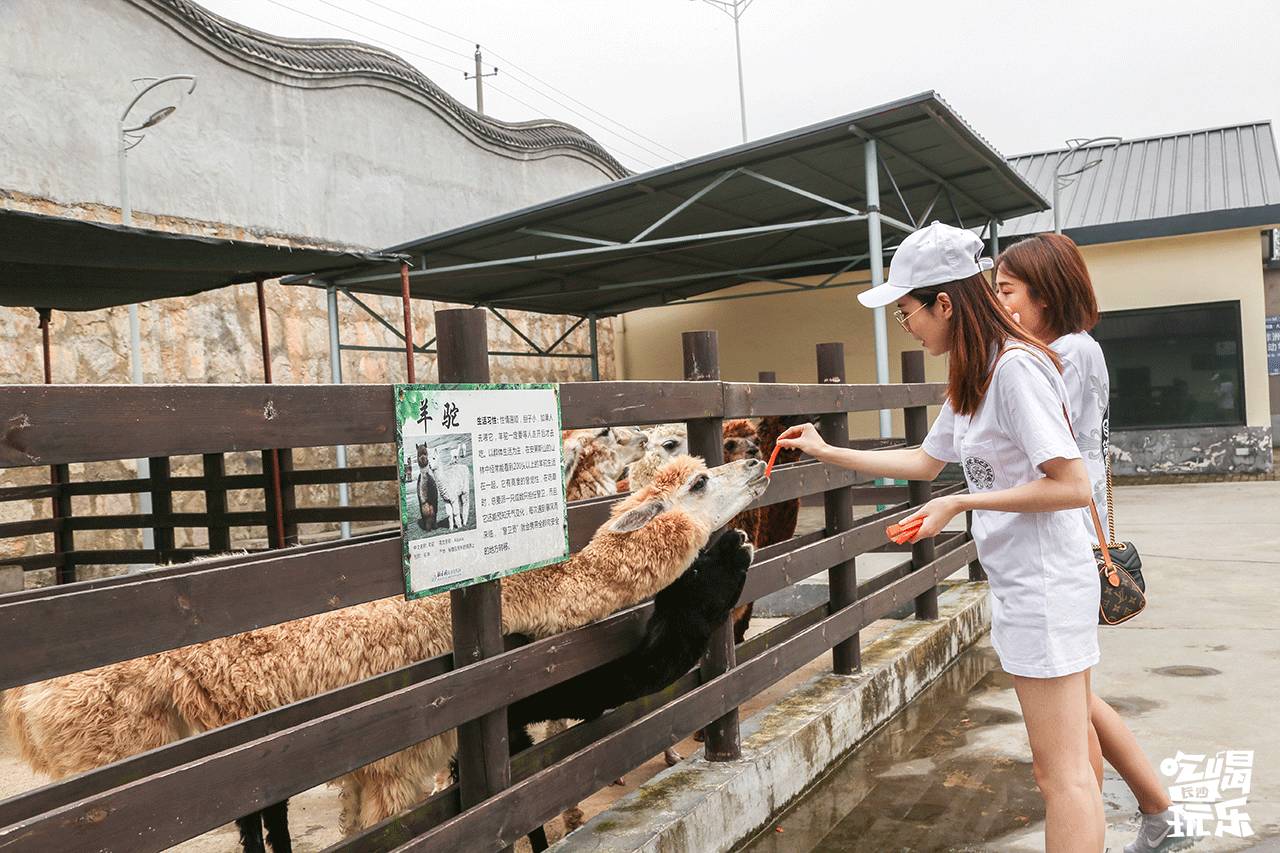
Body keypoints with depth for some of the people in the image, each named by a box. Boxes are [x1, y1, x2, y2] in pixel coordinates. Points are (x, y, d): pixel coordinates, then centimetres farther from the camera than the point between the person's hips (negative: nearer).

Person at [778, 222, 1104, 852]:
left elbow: (1072, 487, -23)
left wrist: (961, 503, -19)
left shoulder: (1016, 367, -20)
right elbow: (926, 461, 22)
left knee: (1063, 774, -2)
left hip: (1044, 581, -10)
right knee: (1056, 763, 18)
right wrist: (828, 453, 21)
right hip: (1018, 583, 10)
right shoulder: (972, 378, 11)